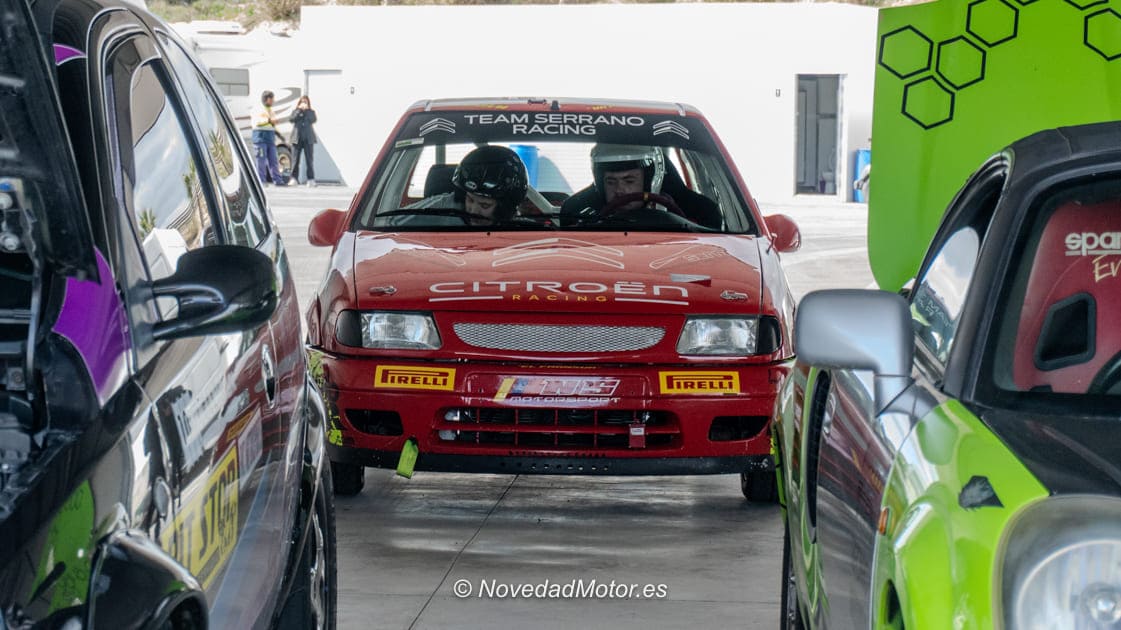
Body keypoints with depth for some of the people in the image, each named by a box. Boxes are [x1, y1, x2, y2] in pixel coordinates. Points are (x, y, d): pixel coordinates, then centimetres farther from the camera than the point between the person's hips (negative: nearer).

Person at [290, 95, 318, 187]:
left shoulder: (311, 112, 13)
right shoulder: (295, 112, 14)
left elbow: (313, 119, -6)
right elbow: (292, 119, -5)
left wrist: (306, 110, -6)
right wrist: (300, 110, -8)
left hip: (308, 138, 0)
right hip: (297, 138, 0)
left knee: (309, 159, -4)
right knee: (295, 159, -2)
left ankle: (311, 179, -4)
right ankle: (294, 178, 1)